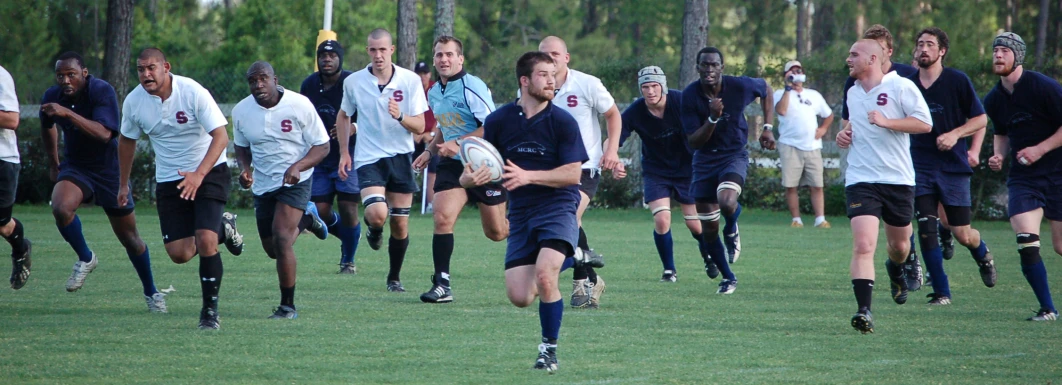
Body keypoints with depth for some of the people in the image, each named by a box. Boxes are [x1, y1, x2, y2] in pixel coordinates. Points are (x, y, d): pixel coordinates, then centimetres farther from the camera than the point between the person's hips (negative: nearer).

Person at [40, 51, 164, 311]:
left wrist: (68, 113, -45)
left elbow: (104, 133, -37)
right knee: (61, 207, -30)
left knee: (129, 238, 6)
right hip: (75, 168, 3)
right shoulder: (52, 97, -8)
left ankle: (151, 292, 29)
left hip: (109, 170, -3)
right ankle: (85, 259, -4)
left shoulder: (101, 91, -22)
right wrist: (53, 163, 23)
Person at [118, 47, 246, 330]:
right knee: (179, 253, -4)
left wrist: (199, 174, -35)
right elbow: (127, 140, 13)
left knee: (205, 240, -20)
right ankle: (223, 228, 27)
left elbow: (221, 135, -23)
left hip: (209, 172, -4)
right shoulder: (133, 102, -5)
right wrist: (123, 185, 18)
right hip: (169, 180, 4)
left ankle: (210, 309, -3)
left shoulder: (193, 92, -19)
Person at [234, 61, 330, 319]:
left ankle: (288, 306, -9)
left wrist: (297, 166, -29)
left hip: (295, 182, -5)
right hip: (262, 186, 5)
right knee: (272, 249, 13)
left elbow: (322, 146, -12)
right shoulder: (241, 111, -4)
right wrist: (244, 169, -8)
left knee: (282, 239, -21)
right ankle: (305, 218, 45)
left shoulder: (299, 105, -16)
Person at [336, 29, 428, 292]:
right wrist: (343, 152, 9)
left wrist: (400, 117, -25)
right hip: (368, 159, -1)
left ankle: (394, 277, 24)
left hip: (401, 157, 1)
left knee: (400, 225, 3)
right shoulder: (353, 82, -2)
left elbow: (420, 127, -5)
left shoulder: (410, 80, -4)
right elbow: (344, 116, 16)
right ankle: (374, 231, 15)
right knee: (377, 214, -23)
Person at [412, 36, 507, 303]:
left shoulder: (472, 87, -17)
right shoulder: (434, 93, 9)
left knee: (496, 232, 5)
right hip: (453, 164, 6)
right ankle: (442, 285, -13)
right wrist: (431, 150, 14)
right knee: (442, 218, -15)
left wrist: (458, 144, -26)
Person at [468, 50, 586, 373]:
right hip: (520, 213, 3)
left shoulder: (562, 121, -7)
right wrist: (472, 177, -15)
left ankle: (549, 348, -4)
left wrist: (528, 176, -22)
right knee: (520, 297, -4)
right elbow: (480, 167, 9)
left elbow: (573, 174, -11)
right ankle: (565, 261, 30)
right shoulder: (498, 121, 1)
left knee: (544, 276, -27)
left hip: (558, 208, -3)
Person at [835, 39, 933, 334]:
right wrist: (845, 134, 10)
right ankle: (864, 310, -22)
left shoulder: (901, 86, -6)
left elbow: (925, 123, -12)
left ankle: (896, 271, 52)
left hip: (898, 179, -2)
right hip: (861, 180, 2)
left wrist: (886, 122, -20)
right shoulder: (852, 92, 13)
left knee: (899, 245, 16)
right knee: (863, 246, -17)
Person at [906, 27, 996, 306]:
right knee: (926, 228, -11)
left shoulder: (958, 81, -4)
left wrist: (955, 134, -14)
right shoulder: (908, 84, 3)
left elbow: (980, 119, 1)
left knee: (963, 234, 0)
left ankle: (983, 256, 37)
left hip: (953, 166, -2)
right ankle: (941, 292, -1)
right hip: (920, 166, 2)